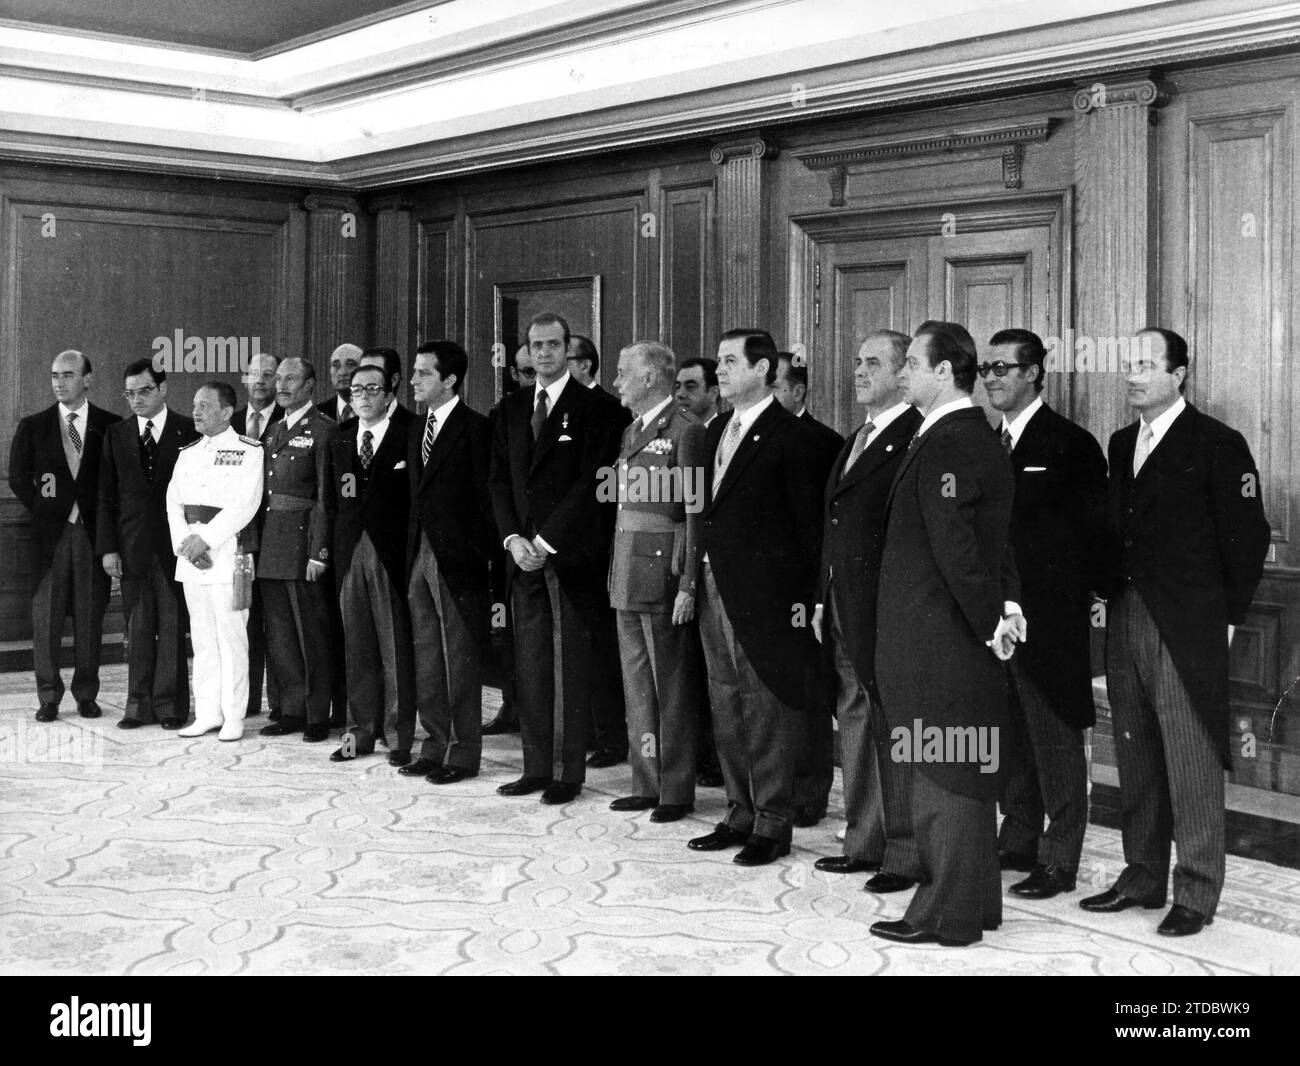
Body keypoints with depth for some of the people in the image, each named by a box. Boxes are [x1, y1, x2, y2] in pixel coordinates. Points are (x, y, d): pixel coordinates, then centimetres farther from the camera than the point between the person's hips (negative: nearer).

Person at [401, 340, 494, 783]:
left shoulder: (475, 428, -9)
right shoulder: (418, 431, 15)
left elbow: (484, 495, -10)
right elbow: (417, 497, 15)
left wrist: (482, 553, -13)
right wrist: (411, 552, 8)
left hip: (457, 559, -8)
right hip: (420, 555, 8)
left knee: (461, 658, -1)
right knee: (428, 657, 12)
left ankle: (464, 753, 7)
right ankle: (435, 744, 21)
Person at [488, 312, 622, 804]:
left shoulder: (591, 408, -3)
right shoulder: (511, 408, 15)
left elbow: (591, 482, -9)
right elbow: (499, 479, 13)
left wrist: (545, 541, -12)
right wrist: (514, 539, -1)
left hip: (570, 555, -5)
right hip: (524, 554, 5)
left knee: (571, 664, -2)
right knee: (530, 664, 6)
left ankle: (568, 772, 3)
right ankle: (536, 767, 12)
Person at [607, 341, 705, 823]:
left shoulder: (685, 431, -9)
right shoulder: (630, 431, 16)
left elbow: (695, 512, -13)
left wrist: (688, 584, -17)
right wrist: (616, 569, 11)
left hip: (662, 568, -8)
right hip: (627, 568, 8)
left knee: (671, 686, -1)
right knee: (637, 683, 12)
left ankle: (676, 791, 7)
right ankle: (645, 783, 20)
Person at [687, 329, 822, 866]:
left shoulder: (788, 435, -9)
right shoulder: (717, 431, 15)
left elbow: (807, 520, -10)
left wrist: (802, 597, -13)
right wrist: (702, 574, 7)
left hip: (764, 594, -8)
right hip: (716, 589, 8)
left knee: (766, 711, -1)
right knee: (727, 709, 14)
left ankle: (773, 825, 9)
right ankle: (741, 814, 25)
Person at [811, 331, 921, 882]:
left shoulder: (916, 439, -13)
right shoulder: (855, 441, 18)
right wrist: (823, 598, 16)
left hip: (886, 605, -9)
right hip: (843, 604, 10)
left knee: (894, 729, -2)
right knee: (855, 722, 15)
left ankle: (906, 855, 7)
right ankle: (864, 843, 25)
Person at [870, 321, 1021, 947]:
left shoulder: (944, 445, -18)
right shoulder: (982, 438, 14)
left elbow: (955, 547, -22)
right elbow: (999, 540, 16)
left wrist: (991, 619, -14)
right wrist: (1006, 603, 6)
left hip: (938, 646, -10)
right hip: (960, 641, 10)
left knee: (947, 775, -1)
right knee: (960, 774, 16)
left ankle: (947, 917, 8)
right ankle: (969, 902, 27)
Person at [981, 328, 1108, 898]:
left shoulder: (1071, 444, -7)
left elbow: (1092, 532, -9)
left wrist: (1083, 599, -13)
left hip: (1048, 617, -7)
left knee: (1056, 740, 1)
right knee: (1010, 737, 15)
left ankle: (1059, 861, 9)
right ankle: (1017, 843, 27)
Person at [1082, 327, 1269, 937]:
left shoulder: (1217, 445, -5)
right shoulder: (1121, 445, 14)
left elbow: (1247, 537, -6)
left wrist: (1227, 619, -6)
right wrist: (1111, 594, 7)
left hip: (1186, 629, -6)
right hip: (1125, 623, 6)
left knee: (1192, 765, -2)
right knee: (1136, 760, 12)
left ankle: (1197, 894, 6)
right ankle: (1142, 878, 22)